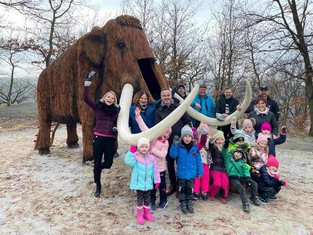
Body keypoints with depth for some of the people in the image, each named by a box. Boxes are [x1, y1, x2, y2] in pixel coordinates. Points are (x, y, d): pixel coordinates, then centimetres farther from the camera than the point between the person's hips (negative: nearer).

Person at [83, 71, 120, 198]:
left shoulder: (116, 110, 8)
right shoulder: (98, 106, 1)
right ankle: (98, 186, 26)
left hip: (110, 139, 2)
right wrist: (88, 81, -16)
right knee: (97, 163, 5)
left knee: (108, 163, 1)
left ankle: (98, 169, 39)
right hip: (98, 137, -2)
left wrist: (116, 128, -2)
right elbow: (86, 98, -12)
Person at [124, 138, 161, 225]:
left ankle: (147, 213, 34)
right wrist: (131, 152, -41)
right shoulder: (135, 156, -13)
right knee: (139, 198, 9)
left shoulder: (151, 157, -4)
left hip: (148, 183, 3)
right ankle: (139, 214, 26)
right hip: (139, 183, -3)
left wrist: (157, 181, 4)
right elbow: (128, 162, -32)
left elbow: (155, 170, 3)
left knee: (147, 198, 16)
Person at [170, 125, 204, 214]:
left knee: (190, 189, 14)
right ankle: (183, 204, 27)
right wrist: (174, 144, -33)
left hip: (191, 173, 1)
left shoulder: (194, 147, -4)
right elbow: (173, 155, -21)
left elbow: (198, 160, 2)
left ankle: (189, 204, 30)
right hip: (181, 173, -1)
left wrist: (200, 171, 1)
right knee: (182, 189, 12)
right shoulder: (179, 146, -10)